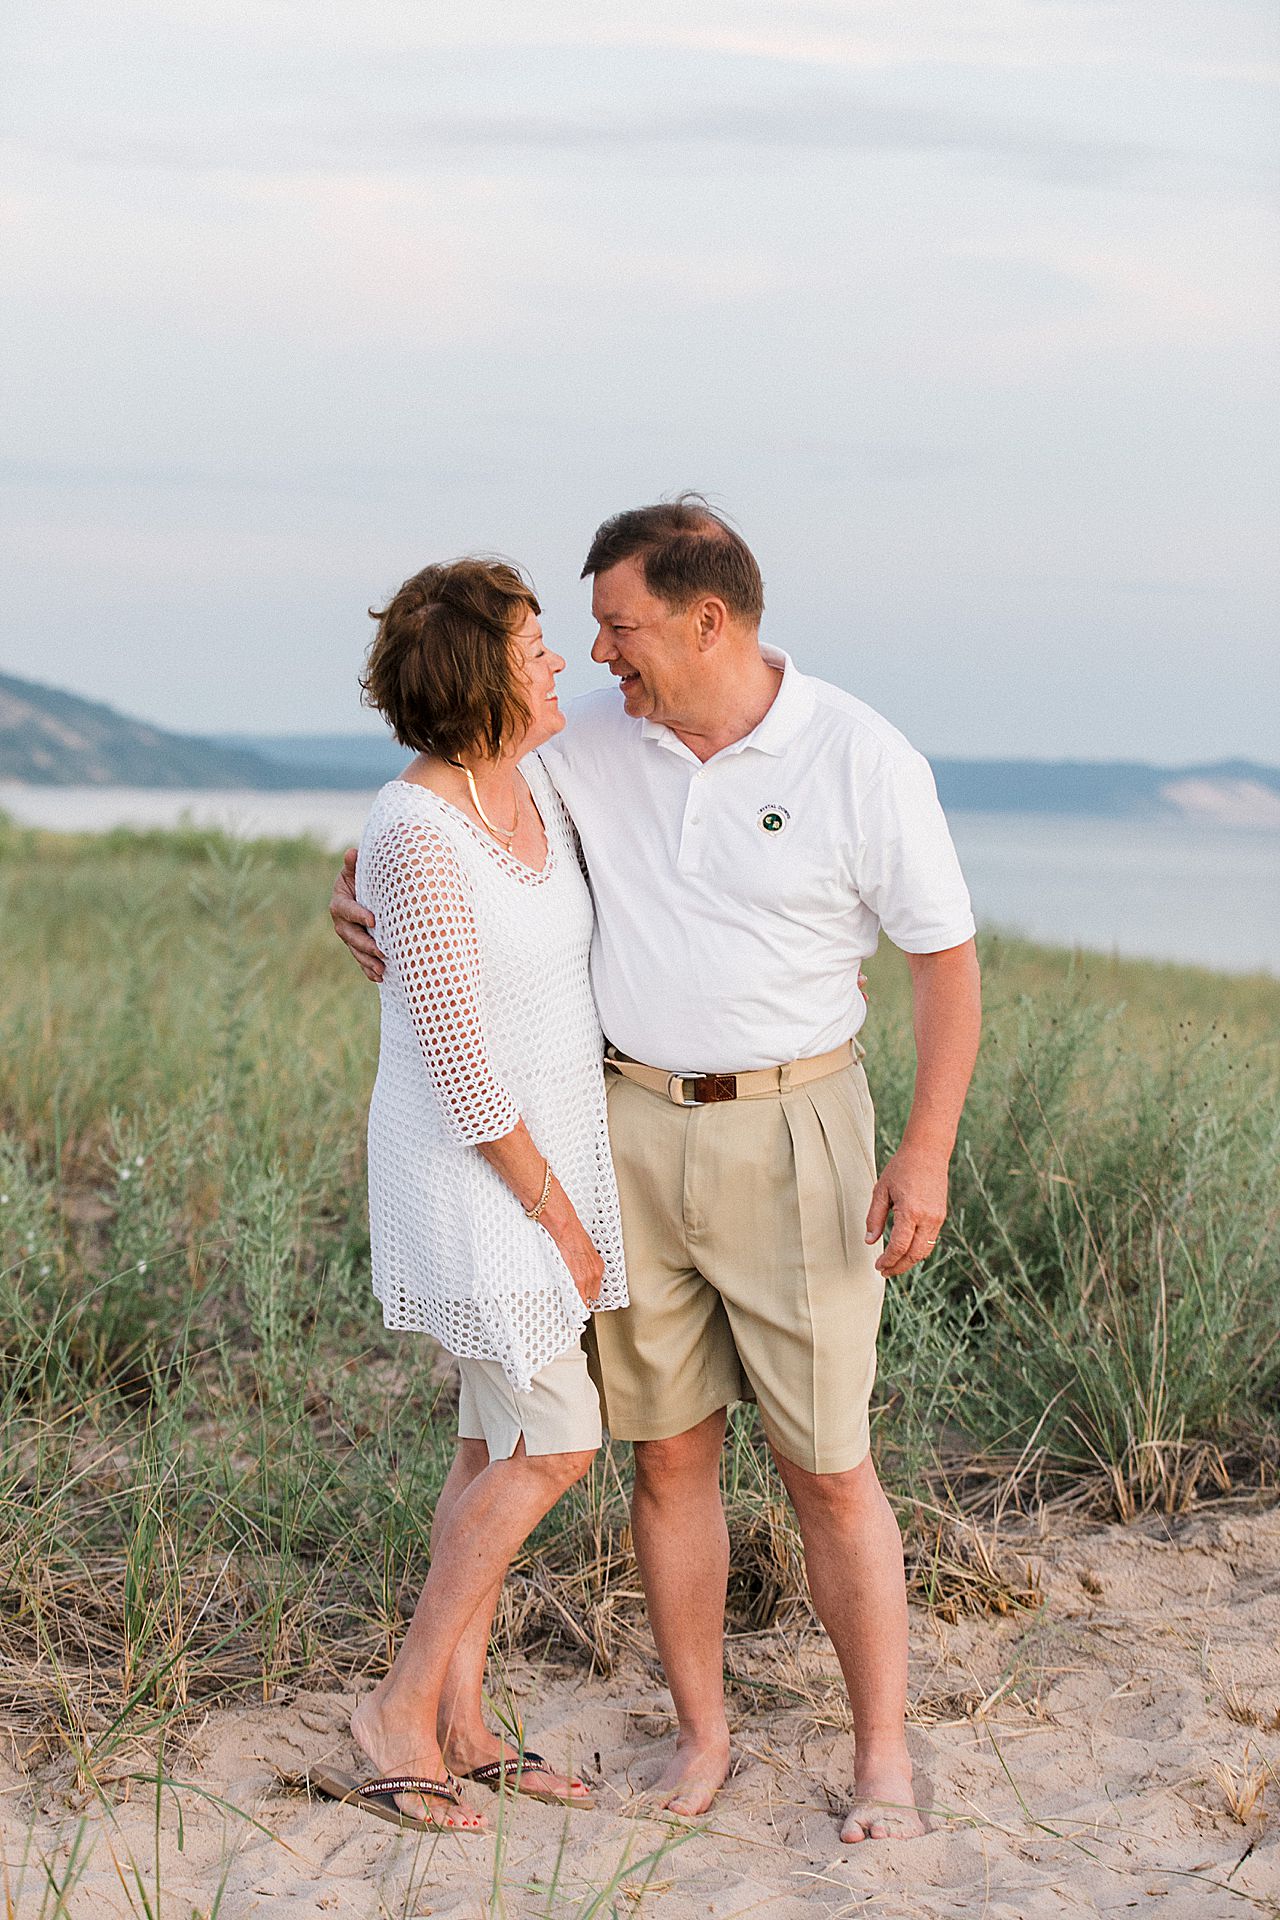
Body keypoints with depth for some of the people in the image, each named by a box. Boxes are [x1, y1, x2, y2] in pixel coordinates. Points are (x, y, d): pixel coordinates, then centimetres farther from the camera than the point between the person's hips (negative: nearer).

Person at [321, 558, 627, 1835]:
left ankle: (458, 1723, 22)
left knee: (502, 1449, 12)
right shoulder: (415, 838, -25)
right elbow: (455, 1061, -22)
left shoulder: (532, 785, 1)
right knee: (555, 1447, -6)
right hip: (468, 1169, -8)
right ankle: (404, 1704, 9)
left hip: (553, 1145, 9)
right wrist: (557, 1218, -16)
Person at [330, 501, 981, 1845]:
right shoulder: (593, 743, -2)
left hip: (791, 1138, -3)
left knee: (828, 1467, 0)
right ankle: (701, 1735, 22)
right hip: (631, 1133, 3)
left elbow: (946, 958, -7)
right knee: (669, 1454, 7)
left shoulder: (862, 760, -12)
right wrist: (365, 895, -6)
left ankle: (882, 1755, 14)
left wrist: (927, 1152, -16)